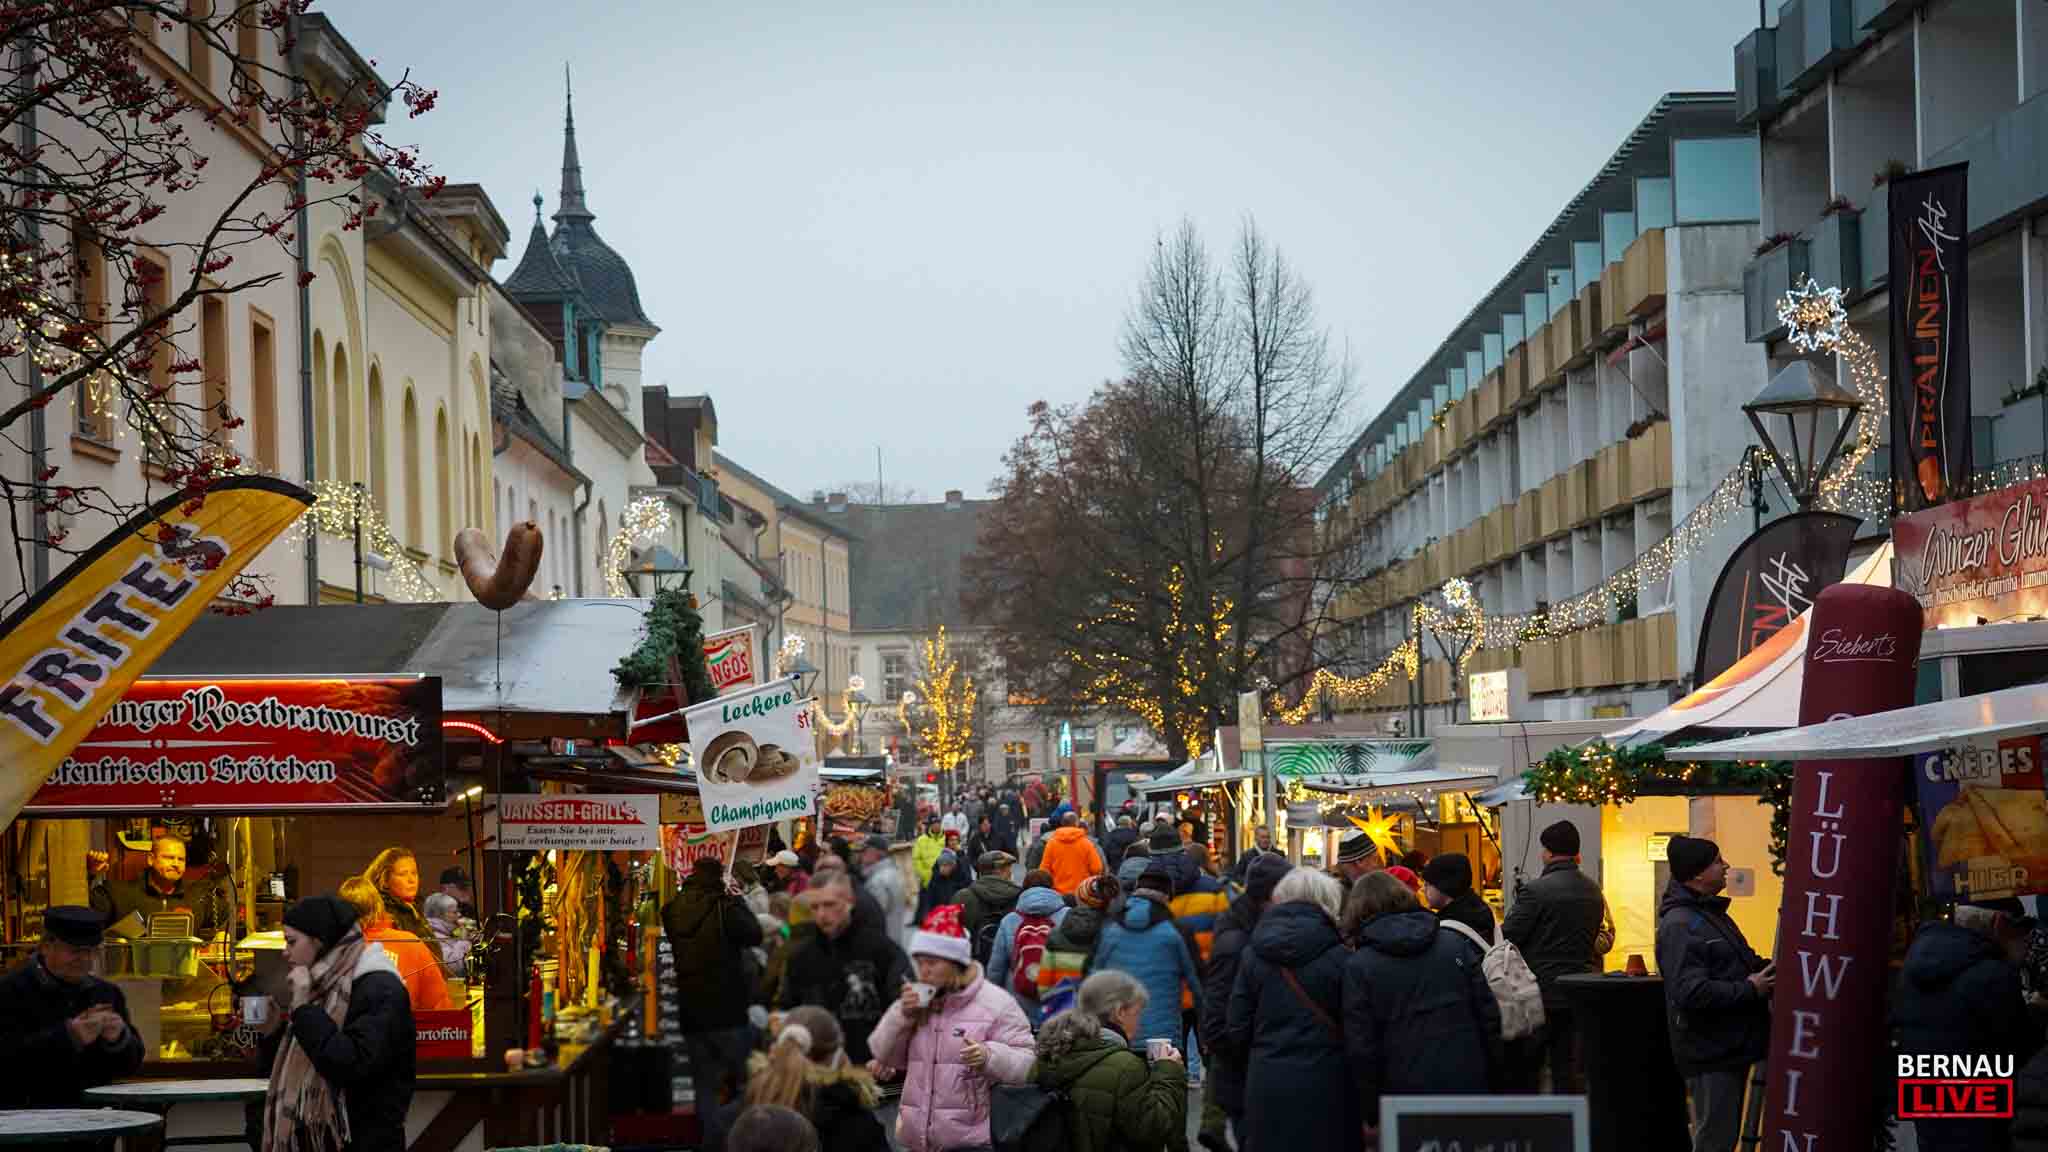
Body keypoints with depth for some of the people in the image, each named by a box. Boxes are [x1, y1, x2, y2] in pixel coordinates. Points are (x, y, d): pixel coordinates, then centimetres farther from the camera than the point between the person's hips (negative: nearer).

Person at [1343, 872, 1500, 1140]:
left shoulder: (1359, 967, -6)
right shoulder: (1455, 944, 3)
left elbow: (1360, 1047, -7)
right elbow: (1489, 1015, 4)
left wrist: (1369, 1112, 1)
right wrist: (1490, 1077, 12)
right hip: (1468, 1087, 3)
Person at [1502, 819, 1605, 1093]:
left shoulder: (1535, 890, -15)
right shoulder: (1593, 891, 7)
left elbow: (1508, 936, -13)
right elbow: (1597, 939, 15)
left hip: (1542, 991, -6)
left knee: (1521, 1069, 3)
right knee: (1570, 1067, 9)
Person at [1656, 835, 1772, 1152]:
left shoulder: (1712, 913, 15)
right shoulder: (1679, 925, -17)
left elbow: (1734, 965, 27)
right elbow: (1692, 992, -27)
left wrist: (1766, 969, 7)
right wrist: (1750, 990, -19)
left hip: (1731, 1048, 10)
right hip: (1711, 1055, -10)